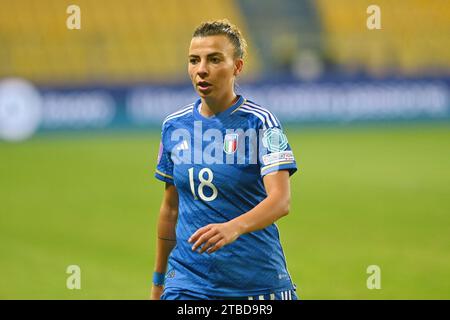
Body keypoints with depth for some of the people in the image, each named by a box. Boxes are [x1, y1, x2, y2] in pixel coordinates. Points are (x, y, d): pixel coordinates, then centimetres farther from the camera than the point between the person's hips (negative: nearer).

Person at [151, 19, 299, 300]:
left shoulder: (260, 122, -7)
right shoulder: (174, 126, 6)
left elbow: (281, 200, -20)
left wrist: (234, 227, -38)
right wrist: (158, 281, 16)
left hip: (259, 283, -3)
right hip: (187, 283, 3)